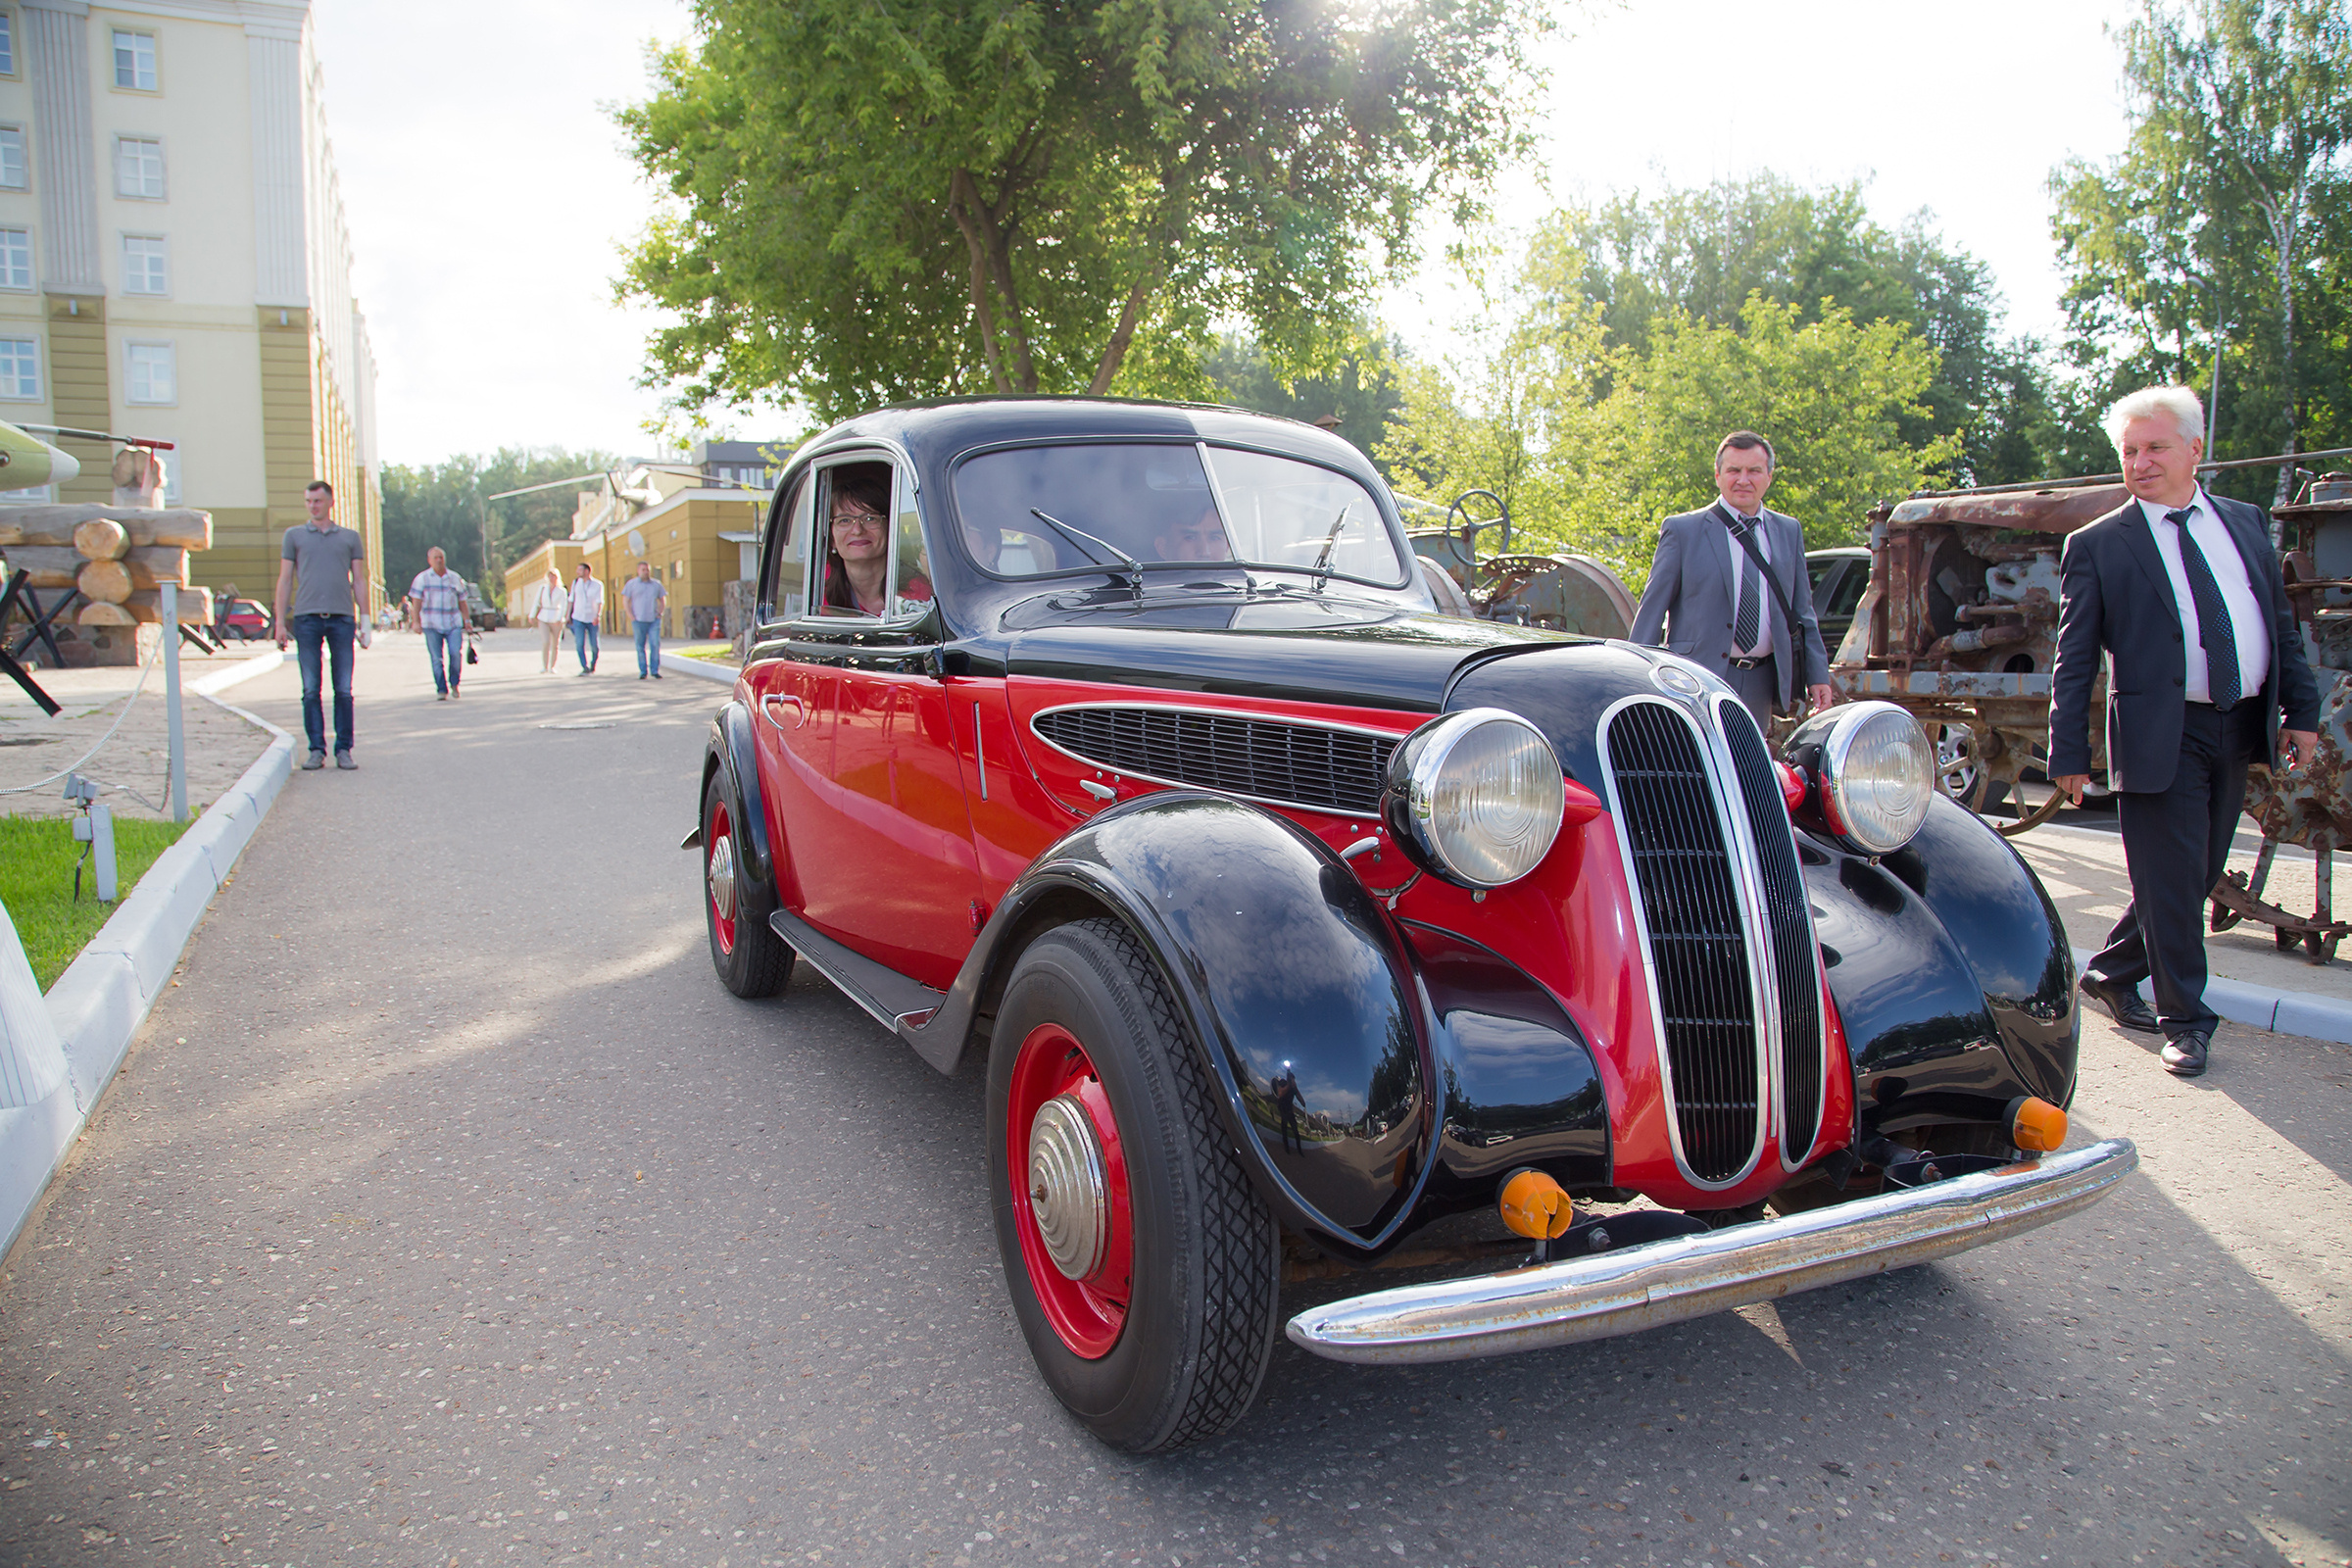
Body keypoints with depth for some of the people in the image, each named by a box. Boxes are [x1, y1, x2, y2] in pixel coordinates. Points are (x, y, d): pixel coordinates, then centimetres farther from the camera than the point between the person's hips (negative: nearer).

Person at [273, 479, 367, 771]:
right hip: (307, 618, 0)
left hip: (342, 618, 0)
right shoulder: (294, 536, 14)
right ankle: (316, 750, 4)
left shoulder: (350, 538, 15)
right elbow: (285, 580, 12)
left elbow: (359, 580, 14)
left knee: (343, 690, -2)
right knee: (310, 690, -1)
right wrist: (280, 621, 4)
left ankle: (343, 750, 4)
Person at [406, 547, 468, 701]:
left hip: (453, 623, 1)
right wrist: (416, 620, -4)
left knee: (456, 653, -15)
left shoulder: (455, 578, 13)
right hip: (432, 624, -1)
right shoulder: (422, 578, 7)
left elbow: (462, 601, 17)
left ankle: (454, 684, 6)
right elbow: (416, 600, 4)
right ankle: (441, 690, 3)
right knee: (436, 658, -3)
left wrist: (467, 620, 13)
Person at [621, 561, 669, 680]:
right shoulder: (631, 584, 5)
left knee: (655, 644, -7)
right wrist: (631, 617, -4)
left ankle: (655, 670, 1)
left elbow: (662, 600, 20)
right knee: (640, 646, 1)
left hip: (654, 620, 1)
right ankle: (642, 671, 7)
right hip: (639, 620, -1)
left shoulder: (656, 584, 11)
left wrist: (659, 613, 6)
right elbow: (625, 601, 5)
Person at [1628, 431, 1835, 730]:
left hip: (1760, 684, 4)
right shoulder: (1682, 530, 1)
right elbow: (1652, 607, 0)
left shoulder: (1789, 532, 14)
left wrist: (1817, 676, 10)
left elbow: (1802, 611, 17)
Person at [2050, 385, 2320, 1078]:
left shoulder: (2248, 523, 12)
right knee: (2171, 881, -3)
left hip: (2241, 729, 5)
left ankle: (2109, 975, 29)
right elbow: (2074, 660, -3)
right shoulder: (2097, 545, -2)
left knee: (2199, 874, 12)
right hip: (2160, 734, -5)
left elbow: (2282, 624, 16)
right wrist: (2069, 754, -7)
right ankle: (2184, 1020, 10)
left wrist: (2301, 709, 9)